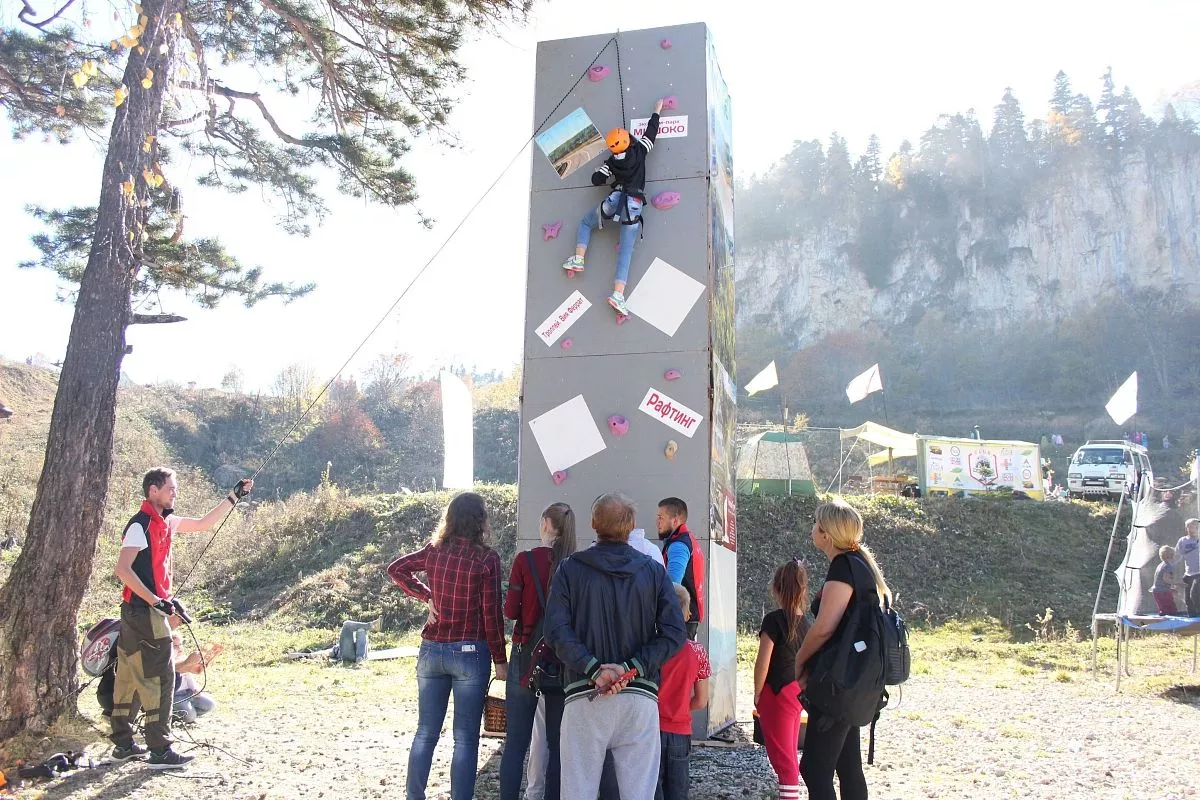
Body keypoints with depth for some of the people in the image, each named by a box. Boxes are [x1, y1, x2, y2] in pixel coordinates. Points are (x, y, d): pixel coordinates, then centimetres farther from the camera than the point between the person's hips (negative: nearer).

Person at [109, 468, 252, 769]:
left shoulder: (166, 522, 11)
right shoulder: (140, 524, -15)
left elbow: (203, 523, 23)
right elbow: (123, 569, -21)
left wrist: (233, 497, 18)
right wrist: (155, 601, -25)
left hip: (142, 611, 10)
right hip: (143, 610, -10)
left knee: (131, 675, 15)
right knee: (159, 676, -8)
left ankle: (123, 744, 24)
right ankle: (160, 750, -5)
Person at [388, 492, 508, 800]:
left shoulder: (435, 550, 1)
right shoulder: (486, 558, -11)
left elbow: (396, 568, 15)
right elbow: (492, 614, -9)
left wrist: (426, 595, 9)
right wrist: (500, 660, -1)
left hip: (431, 650, 4)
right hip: (470, 653, -4)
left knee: (425, 733, 15)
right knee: (465, 739, 5)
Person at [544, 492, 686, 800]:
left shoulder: (569, 569, 4)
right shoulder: (654, 571, 7)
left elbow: (557, 630, -8)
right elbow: (673, 633, -2)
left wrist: (594, 669, -13)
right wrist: (631, 668, -8)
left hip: (585, 697, -1)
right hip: (640, 699, 1)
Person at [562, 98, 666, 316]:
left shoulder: (611, 162, 6)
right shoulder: (639, 151, 4)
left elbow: (596, 180, 8)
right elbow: (651, 131, 15)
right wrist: (657, 111, 28)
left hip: (614, 202, 0)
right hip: (634, 206, 0)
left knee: (585, 223, 27)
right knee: (626, 252, -4)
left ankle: (578, 258, 10)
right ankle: (618, 294, -17)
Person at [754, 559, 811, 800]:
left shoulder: (774, 620, -17)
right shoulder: (804, 621, 3)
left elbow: (763, 662, -16)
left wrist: (757, 693, -5)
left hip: (777, 693, -7)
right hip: (797, 691, 7)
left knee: (781, 755, -1)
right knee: (790, 753, 18)